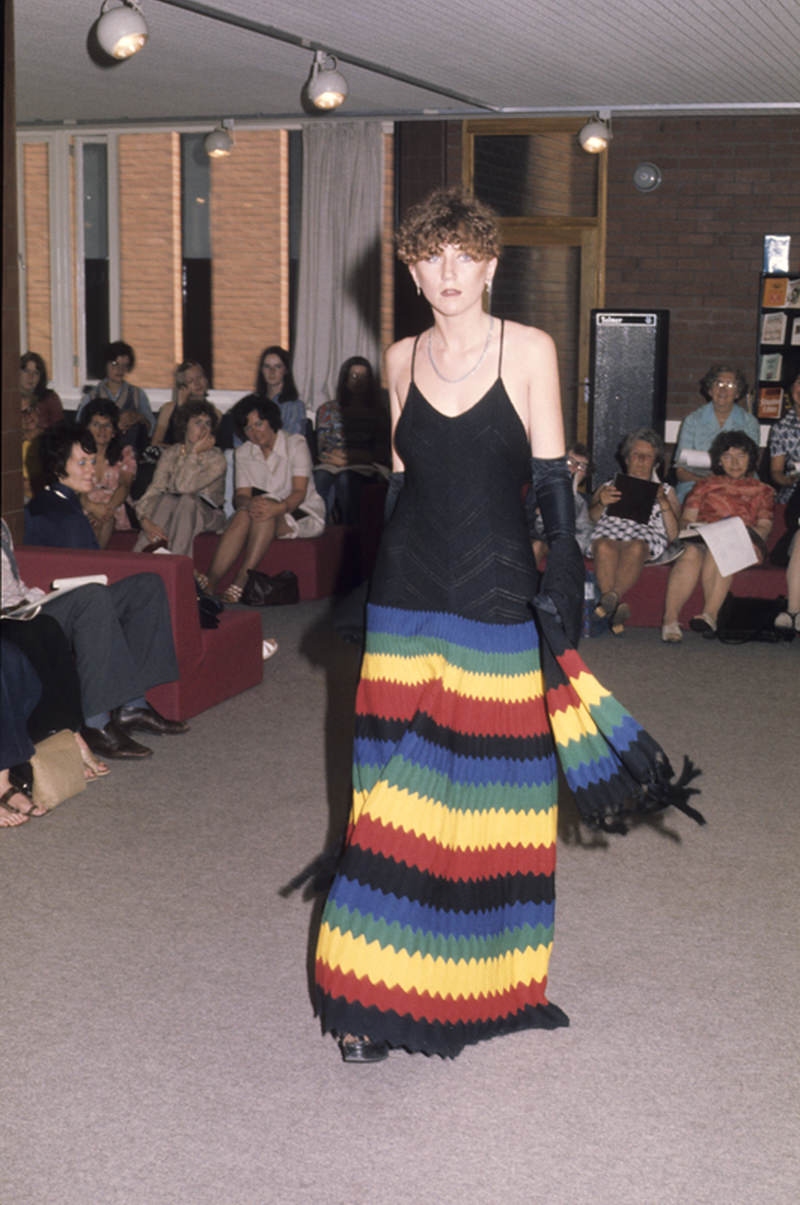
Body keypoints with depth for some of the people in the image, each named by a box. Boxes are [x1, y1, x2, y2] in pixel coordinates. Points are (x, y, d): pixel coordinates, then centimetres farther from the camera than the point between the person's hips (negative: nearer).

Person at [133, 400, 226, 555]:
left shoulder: (216, 458, -7)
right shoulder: (170, 454, 4)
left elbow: (184, 486, -23)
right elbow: (153, 490, -10)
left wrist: (195, 452, -18)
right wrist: (145, 520, -28)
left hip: (207, 515, -2)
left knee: (188, 500, -34)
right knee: (166, 500, -31)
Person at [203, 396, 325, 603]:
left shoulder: (296, 445, -6)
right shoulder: (243, 453, 8)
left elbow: (300, 491, -17)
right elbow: (241, 495, -2)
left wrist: (279, 507, -39)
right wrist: (249, 504, -29)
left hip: (303, 514, -3)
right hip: (269, 519, 3)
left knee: (268, 513, -36)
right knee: (243, 515, -32)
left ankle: (240, 583, -45)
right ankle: (210, 584, -43)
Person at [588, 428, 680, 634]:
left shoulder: (665, 490, 31)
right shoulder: (609, 487, 35)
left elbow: (673, 534, 15)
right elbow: (591, 518, 15)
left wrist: (664, 502, 1)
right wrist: (602, 503, -5)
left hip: (647, 535, -1)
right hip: (607, 533, 1)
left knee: (635, 548, -40)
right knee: (604, 547, -39)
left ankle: (611, 597, -53)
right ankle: (617, 606, -49)